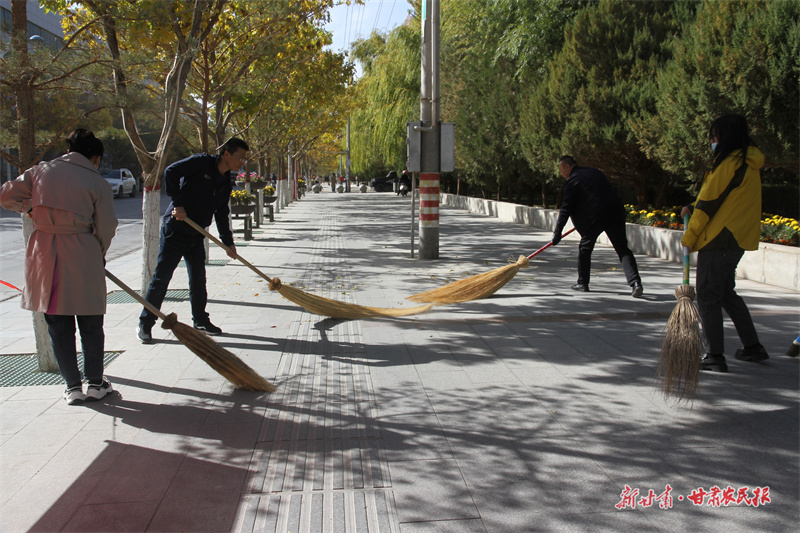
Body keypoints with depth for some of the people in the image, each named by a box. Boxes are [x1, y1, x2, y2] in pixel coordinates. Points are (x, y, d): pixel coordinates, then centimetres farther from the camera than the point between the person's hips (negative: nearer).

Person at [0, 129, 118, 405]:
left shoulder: (41, 171, 4)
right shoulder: (98, 184, -4)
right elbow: (106, 229, -3)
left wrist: (28, 207, 27)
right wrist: (98, 257, 15)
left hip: (44, 252, 3)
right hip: (82, 254, -3)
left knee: (58, 325, 13)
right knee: (90, 323, 12)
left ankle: (73, 386, 18)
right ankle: (95, 383, 21)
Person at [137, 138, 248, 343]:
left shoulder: (226, 184, 10)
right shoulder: (201, 162, -11)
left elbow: (222, 215, 16)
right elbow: (171, 172, -22)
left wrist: (228, 242, 11)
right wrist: (178, 204, -25)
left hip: (196, 234, 7)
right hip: (175, 229, -7)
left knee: (198, 278, 12)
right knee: (161, 277, -3)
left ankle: (200, 320, 27)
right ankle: (145, 324, 5)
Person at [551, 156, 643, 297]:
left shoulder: (572, 181, 0)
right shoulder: (595, 172, 21)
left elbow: (566, 209, -2)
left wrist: (557, 233, 2)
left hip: (596, 216, -6)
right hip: (616, 211, 6)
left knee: (585, 248, 14)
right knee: (622, 248, 2)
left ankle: (582, 283, 21)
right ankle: (635, 283, -12)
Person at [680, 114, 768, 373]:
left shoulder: (729, 163, -16)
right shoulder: (748, 163, 14)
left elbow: (710, 203, -14)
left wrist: (689, 236, -8)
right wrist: (694, 208, 7)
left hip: (719, 239, -10)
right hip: (739, 238, 10)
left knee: (707, 297, -3)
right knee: (726, 293, 21)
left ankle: (714, 356, -2)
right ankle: (752, 347, 26)